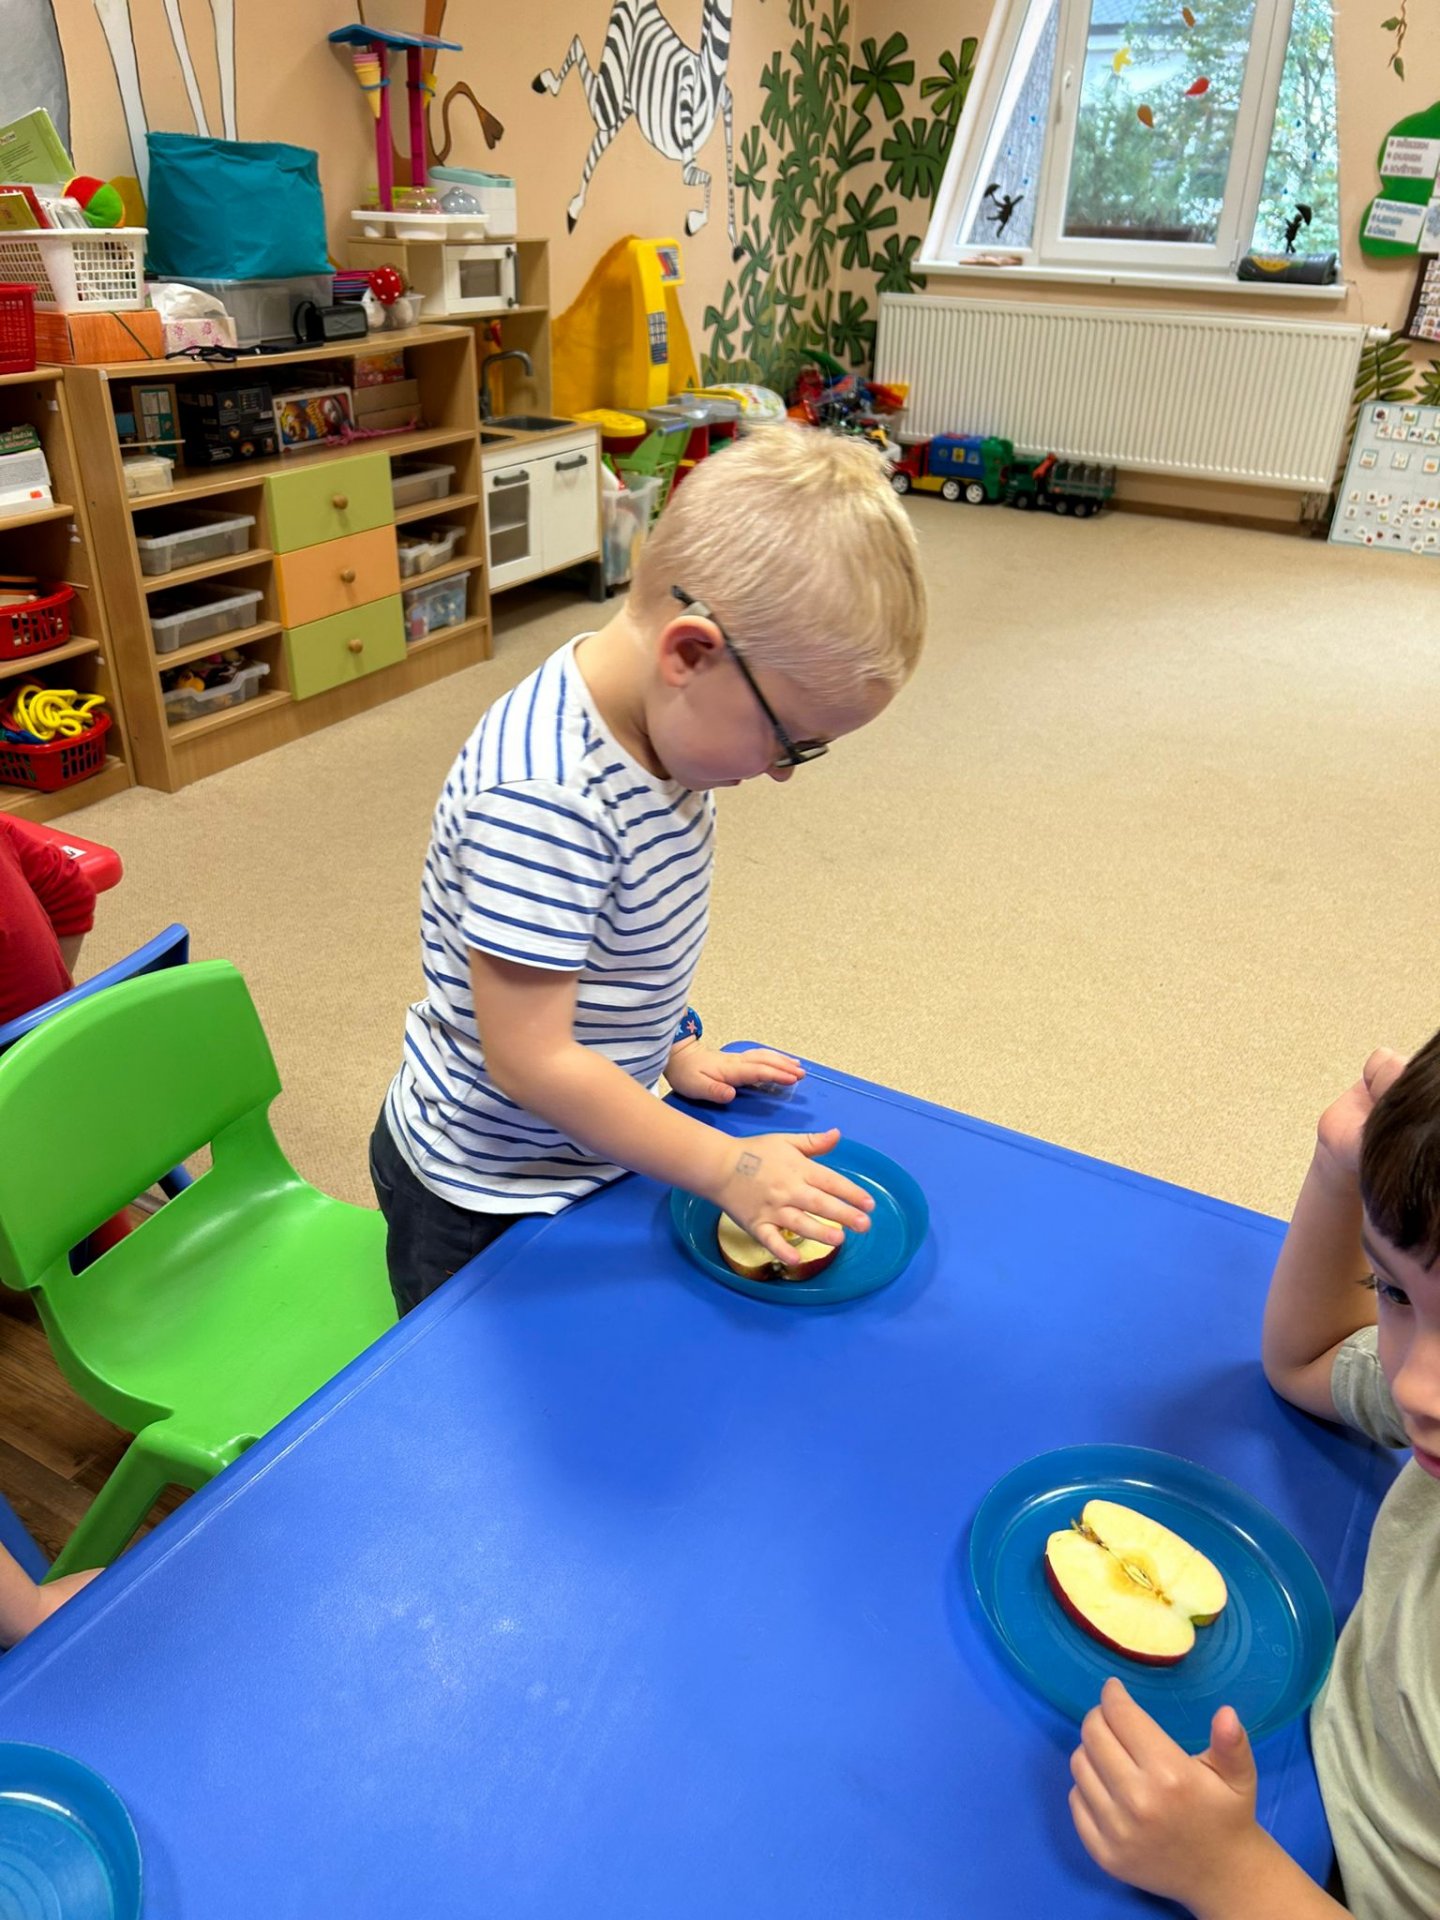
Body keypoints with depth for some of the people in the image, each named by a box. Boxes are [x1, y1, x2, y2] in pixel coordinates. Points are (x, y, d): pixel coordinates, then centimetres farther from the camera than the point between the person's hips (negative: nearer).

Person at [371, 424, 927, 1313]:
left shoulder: (666, 719, -9)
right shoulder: (542, 799, -36)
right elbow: (530, 1059, -32)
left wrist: (679, 1049, 6)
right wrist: (723, 1168, -26)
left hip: (590, 1149, 7)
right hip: (484, 1198, -7)